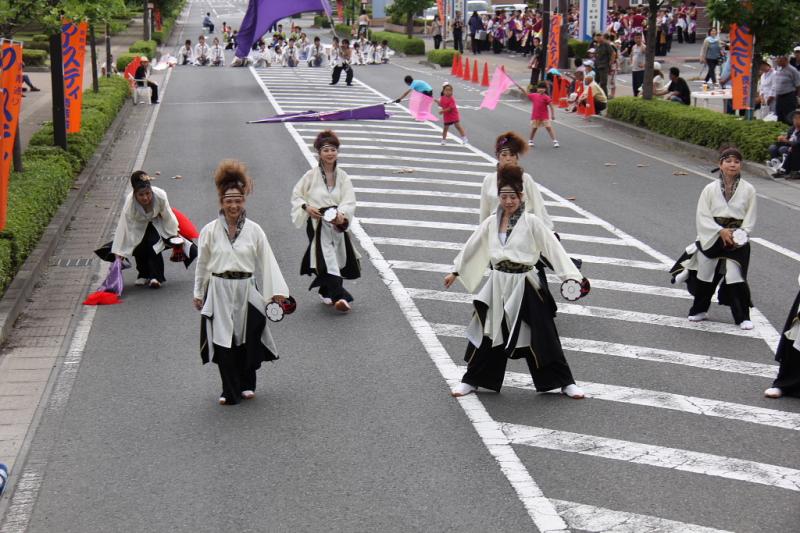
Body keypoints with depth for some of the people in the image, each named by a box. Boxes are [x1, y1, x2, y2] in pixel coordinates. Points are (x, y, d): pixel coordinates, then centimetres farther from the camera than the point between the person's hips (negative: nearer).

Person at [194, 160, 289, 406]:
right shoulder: (210, 231, 0)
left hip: (246, 290, 0)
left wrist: (276, 291, -2)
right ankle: (230, 390, 10)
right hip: (219, 291, 0)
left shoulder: (254, 230, 0)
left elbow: (266, 261, 2)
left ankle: (247, 384, 27)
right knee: (224, 342, -1)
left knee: (248, 340, 6)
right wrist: (198, 293, 12)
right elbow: (202, 263, 8)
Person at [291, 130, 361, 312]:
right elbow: (296, 195, 5)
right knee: (327, 256, -18)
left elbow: (349, 201, -6)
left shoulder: (342, 176, 3)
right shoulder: (311, 175, -3)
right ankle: (341, 296, -27)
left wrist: (342, 214, -25)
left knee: (337, 259, 13)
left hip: (338, 223, 4)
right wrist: (306, 207, -14)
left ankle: (326, 292, 36)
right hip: (318, 223, -4)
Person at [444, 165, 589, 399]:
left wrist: (572, 276, -17)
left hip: (526, 286, -3)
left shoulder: (531, 222, -7)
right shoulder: (491, 222, 4)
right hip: (499, 285, 3)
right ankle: (472, 380, 25)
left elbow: (553, 248, -10)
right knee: (489, 334, 9)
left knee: (542, 335, 3)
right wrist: (455, 272, 19)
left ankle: (565, 382, 15)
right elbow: (472, 247, 15)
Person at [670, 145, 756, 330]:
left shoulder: (748, 190, -4)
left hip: (737, 241, -1)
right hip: (711, 239, 1)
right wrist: (721, 231, -17)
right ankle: (699, 310, 32)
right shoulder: (710, 189, -5)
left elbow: (750, 220, 0)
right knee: (705, 275, 13)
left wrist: (739, 236, -14)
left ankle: (742, 317, 6)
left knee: (736, 278, -5)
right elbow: (703, 217, -7)